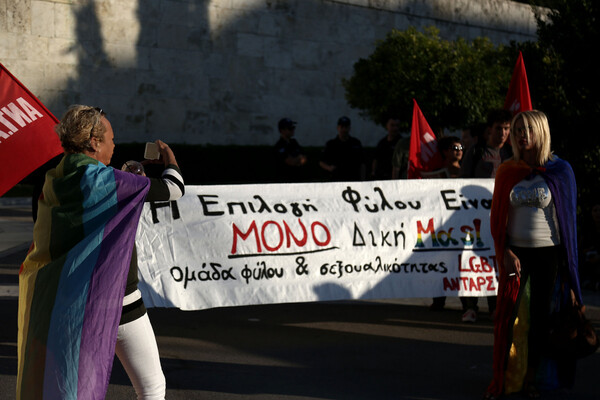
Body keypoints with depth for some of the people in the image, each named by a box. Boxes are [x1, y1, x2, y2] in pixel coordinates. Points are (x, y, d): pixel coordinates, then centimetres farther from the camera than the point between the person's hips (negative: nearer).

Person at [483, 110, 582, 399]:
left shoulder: (559, 170, 0)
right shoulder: (507, 172, 4)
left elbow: (568, 215, 3)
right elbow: (497, 217, 5)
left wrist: (567, 260, 1)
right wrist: (505, 252, -7)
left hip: (549, 253, -1)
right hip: (515, 252, 1)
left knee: (541, 316, 6)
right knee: (508, 316, 0)